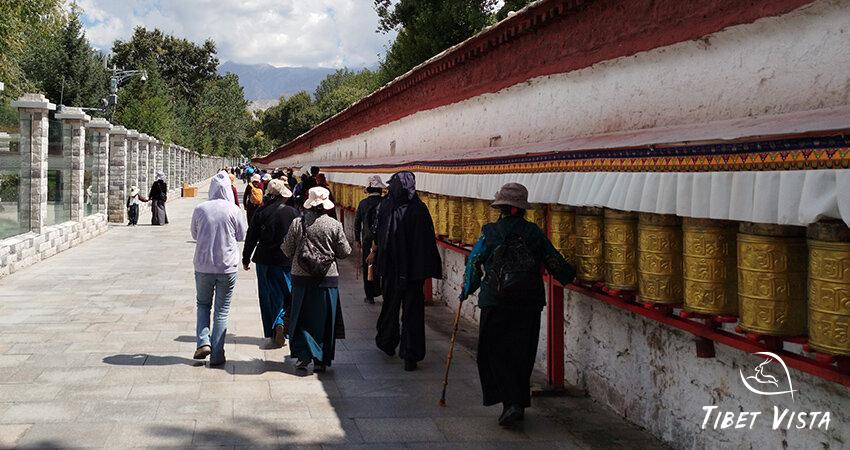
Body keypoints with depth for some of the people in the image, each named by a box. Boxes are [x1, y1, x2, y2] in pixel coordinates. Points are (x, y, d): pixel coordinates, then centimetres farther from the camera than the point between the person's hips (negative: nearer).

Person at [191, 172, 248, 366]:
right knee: (222, 310, 7)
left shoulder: (200, 209, -5)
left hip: (203, 265, 1)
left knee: (203, 304, 20)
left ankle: (203, 342, 3)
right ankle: (217, 355, 8)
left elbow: (194, 235, 8)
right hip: (227, 266, -1)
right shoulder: (233, 210, -9)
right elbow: (242, 235, 2)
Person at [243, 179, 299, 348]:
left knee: (269, 296, 12)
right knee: (287, 294, 10)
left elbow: (251, 237, 0)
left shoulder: (260, 212, -5)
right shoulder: (293, 213, -7)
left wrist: (246, 258, 10)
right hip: (287, 261, -1)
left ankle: (273, 333, 14)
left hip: (264, 260, 1)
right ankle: (280, 322, -14)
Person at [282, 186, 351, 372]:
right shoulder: (334, 225, -7)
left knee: (301, 317, 12)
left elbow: (287, 251, 0)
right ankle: (321, 360, 12)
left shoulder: (297, 223, -6)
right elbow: (345, 252, 0)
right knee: (324, 320, 9)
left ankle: (304, 355, 2)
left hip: (301, 277, 0)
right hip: (327, 278, 0)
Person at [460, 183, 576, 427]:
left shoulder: (491, 232, -4)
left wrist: (467, 290, 17)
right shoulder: (534, 232, 3)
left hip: (496, 302, -3)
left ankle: (511, 402, -9)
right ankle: (520, 403, 19)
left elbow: (475, 263, 1)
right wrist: (571, 277, 28)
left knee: (494, 352, 5)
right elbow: (554, 261, 9)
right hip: (530, 302, 3)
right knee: (522, 353, 13)